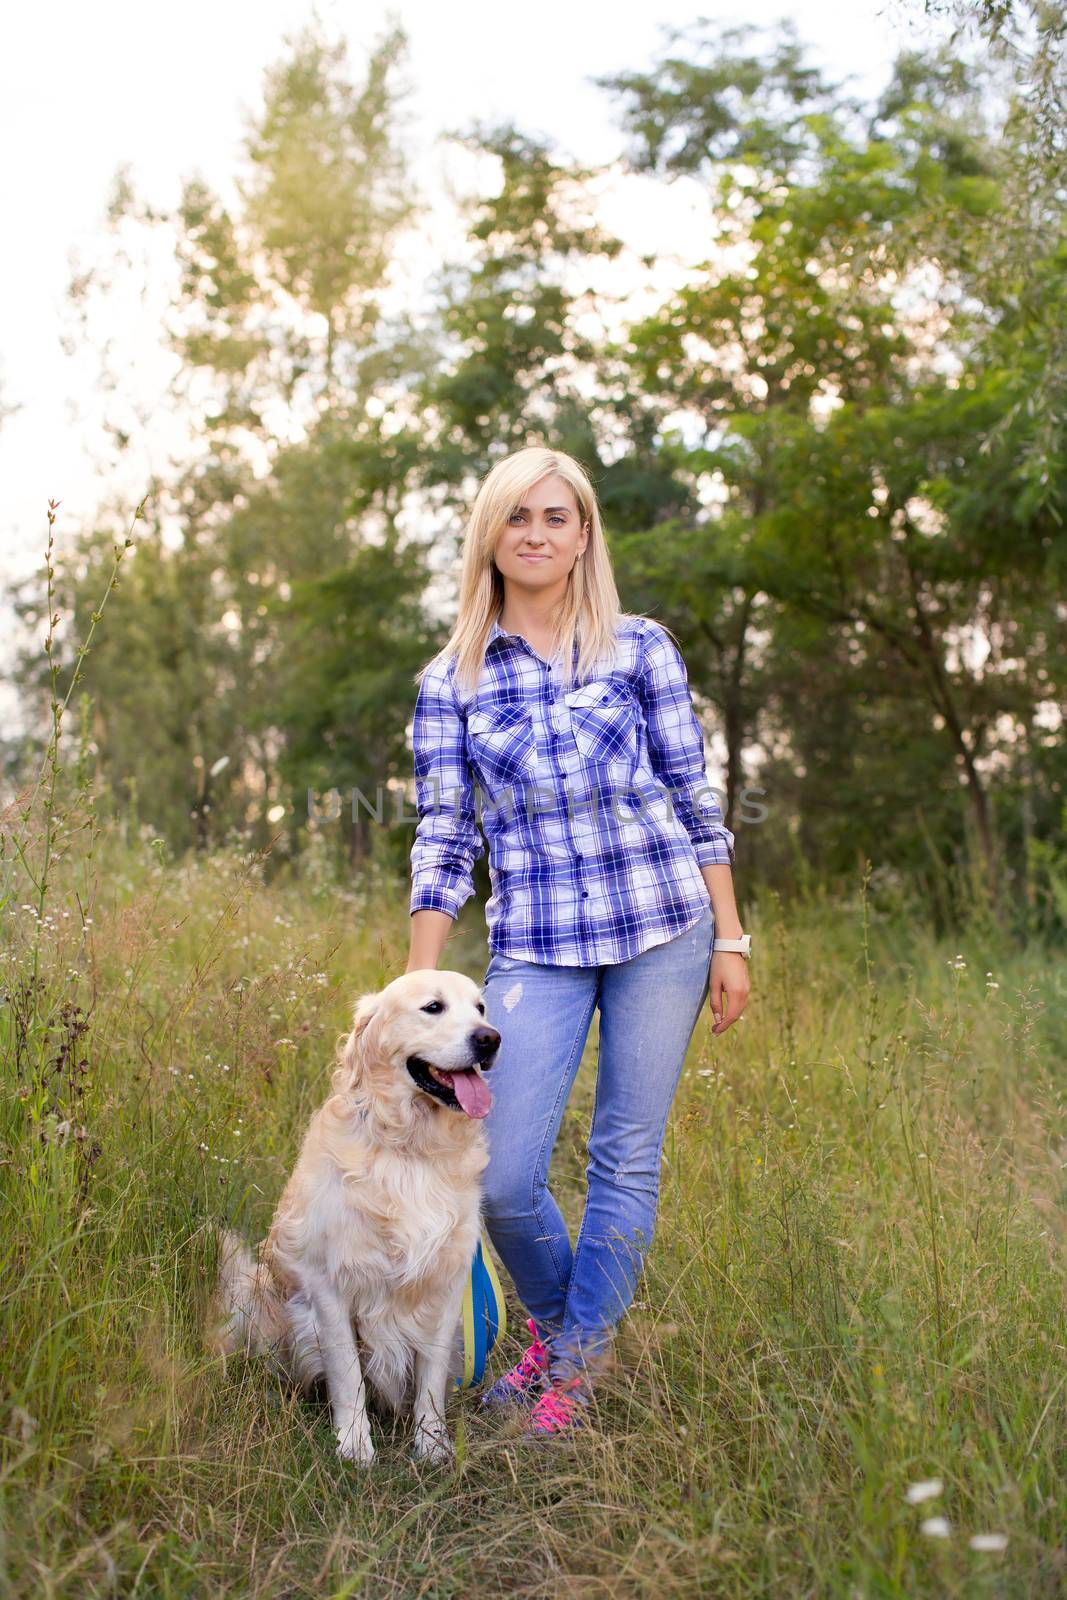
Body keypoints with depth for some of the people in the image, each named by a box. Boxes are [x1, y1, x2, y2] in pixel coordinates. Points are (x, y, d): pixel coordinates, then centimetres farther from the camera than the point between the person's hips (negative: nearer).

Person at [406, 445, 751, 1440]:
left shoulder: (640, 648, 4)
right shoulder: (450, 681, 5)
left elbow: (695, 800, 6)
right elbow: (443, 838, 4)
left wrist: (731, 940, 3)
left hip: (664, 929, 0)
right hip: (534, 947, 0)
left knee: (627, 1160, 5)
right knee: (500, 1178, -5)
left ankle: (575, 1364, 25)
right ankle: (554, 1316, 28)